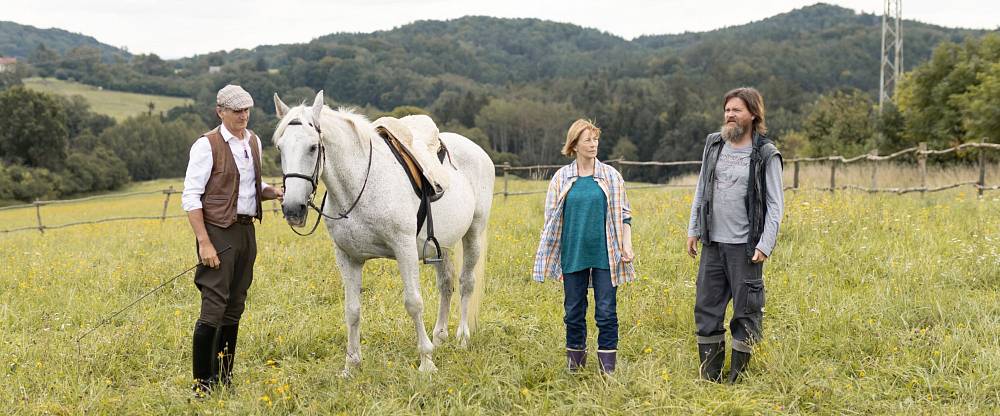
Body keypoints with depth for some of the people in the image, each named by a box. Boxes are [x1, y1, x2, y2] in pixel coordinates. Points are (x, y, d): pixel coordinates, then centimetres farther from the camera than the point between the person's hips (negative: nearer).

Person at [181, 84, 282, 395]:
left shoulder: (254, 142, 12)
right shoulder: (207, 145, -10)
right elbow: (190, 197, -13)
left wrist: (275, 192, 1)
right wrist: (204, 242, -19)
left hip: (246, 230, 7)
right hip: (218, 231, -7)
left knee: (235, 308, 11)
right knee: (214, 308, -10)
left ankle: (223, 379, 19)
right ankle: (201, 384, -3)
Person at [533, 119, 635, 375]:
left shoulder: (611, 176, 3)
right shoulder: (561, 178, 5)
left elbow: (623, 215, 6)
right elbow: (551, 219, 9)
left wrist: (626, 246, -5)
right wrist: (547, 256, 5)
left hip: (604, 255, -1)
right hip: (573, 255, 1)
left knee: (606, 312, -1)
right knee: (574, 312, 9)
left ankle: (608, 368, 6)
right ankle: (575, 364, 22)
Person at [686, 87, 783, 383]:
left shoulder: (766, 155, -5)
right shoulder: (713, 145, 8)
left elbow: (775, 204, -5)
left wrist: (765, 245, -13)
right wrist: (693, 230, 11)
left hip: (745, 246, -5)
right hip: (712, 243, 5)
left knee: (746, 312, 2)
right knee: (706, 308, 8)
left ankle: (738, 379, 11)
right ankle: (709, 378, 18)